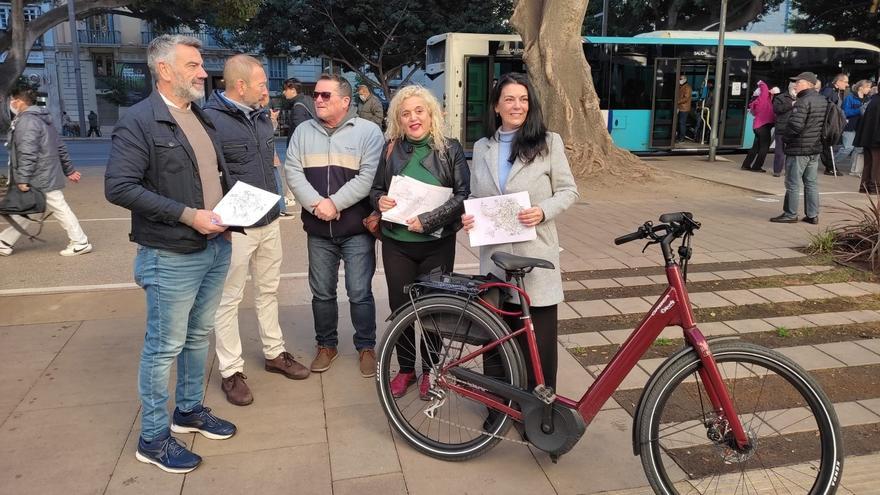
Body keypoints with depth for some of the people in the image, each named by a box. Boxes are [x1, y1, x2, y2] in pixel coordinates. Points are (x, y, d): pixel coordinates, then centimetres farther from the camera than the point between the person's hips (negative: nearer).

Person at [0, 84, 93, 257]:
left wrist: (23, 179, -23)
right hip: (46, 176, 10)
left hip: (41, 180, -10)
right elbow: (60, 147, 18)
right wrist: (69, 169, 22)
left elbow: (27, 153, -24)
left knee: (60, 209, 0)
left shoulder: (26, 121, -17)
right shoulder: (42, 119, 15)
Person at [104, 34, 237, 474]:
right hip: (172, 257, -8)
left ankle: (189, 410, 37)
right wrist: (187, 215, -23)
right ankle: (152, 438, 18)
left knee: (198, 336, 19)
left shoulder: (201, 118, 13)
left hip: (216, 247, 8)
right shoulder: (138, 121, -12)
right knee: (165, 347, 3)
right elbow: (119, 187, -20)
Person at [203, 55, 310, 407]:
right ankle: (231, 372, 17)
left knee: (268, 291, 18)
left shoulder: (262, 116, 9)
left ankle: (274, 353, 34)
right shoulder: (210, 119, -16)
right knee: (229, 299, 5)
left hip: (269, 222, 8)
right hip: (234, 228, -7)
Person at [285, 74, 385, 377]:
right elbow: (293, 172, -1)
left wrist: (335, 203, -18)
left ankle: (366, 347, 20)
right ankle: (326, 345, 30)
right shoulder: (303, 131, 8)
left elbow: (368, 178, -13)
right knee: (322, 292, 13)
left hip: (357, 229, -3)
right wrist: (316, 204, -15)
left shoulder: (368, 131, -4)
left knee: (359, 293, 2)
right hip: (318, 230, 4)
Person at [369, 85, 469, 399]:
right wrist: (379, 201, -11)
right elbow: (376, 188, 13)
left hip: (437, 244, -2)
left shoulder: (450, 149, -4)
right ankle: (406, 369, 28)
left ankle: (430, 370, 28)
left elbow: (464, 194, -9)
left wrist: (427, 220, -18)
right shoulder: (391, 150, 3)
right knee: (399, 306, 9)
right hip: (396, 243, 2)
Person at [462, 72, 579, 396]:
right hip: (495, 255, 3)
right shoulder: (482, 147, 12)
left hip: (535, 257, -3)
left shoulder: (549, 142, 1)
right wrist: (467, 216, -4)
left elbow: (568, 191, 2)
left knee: (538, 337, 2)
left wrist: (543, 211, -17)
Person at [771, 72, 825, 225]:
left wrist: (785, 139, -9)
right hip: (816, 149, 9)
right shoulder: (823, 101, 10)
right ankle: (812, 215, 18)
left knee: (793, 183, 0)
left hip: (798, 149, -9)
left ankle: (790, 214, 6)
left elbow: (795, 125, -25)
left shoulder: (803, 101, -18)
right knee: (811, 183, 14)